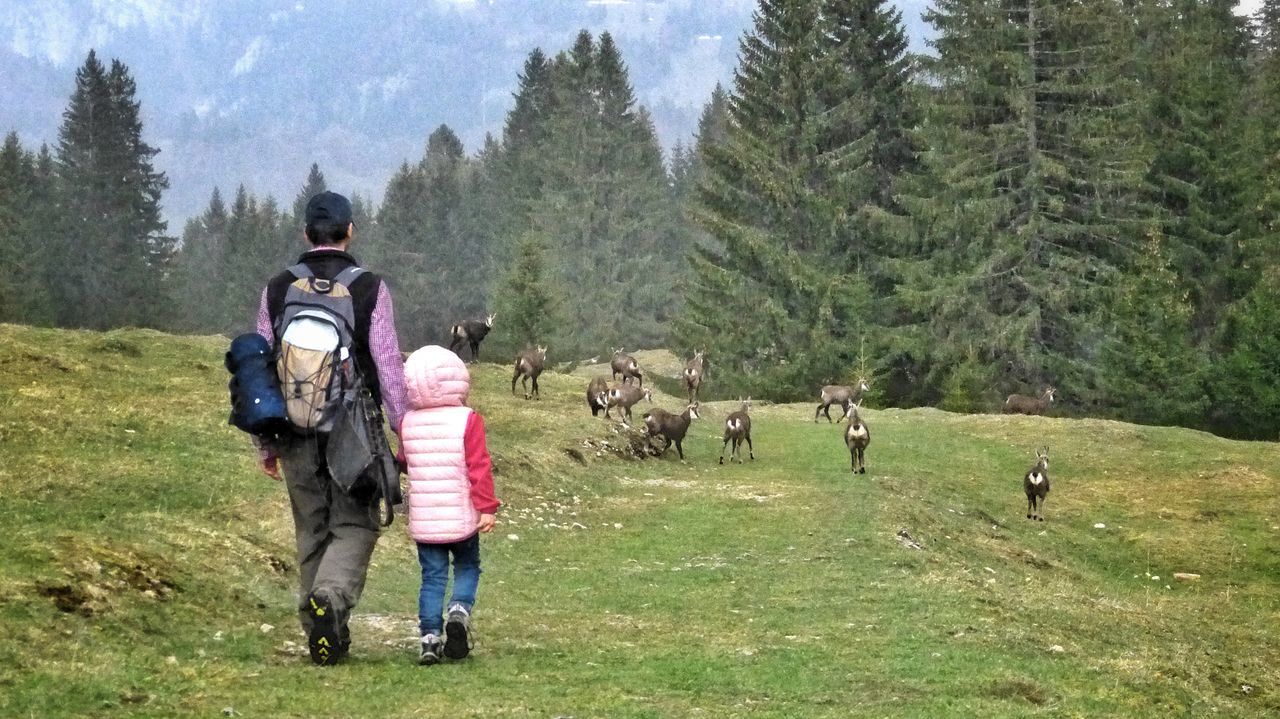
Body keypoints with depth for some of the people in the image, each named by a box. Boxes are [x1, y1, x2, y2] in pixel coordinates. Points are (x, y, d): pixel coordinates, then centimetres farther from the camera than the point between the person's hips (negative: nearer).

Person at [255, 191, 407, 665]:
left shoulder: (277, 290, 5)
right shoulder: (370, 289, -4)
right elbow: (390, 367, -6)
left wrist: (265, 442, 15)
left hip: (296, 430, 3)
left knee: (311, 531, 12)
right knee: (354, 525, 4)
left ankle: (324, 637, 14)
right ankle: (330, 596, -24)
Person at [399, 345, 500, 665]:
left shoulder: (407, 423, 2)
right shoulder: (468, 420, -10)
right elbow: (479, 467, -12)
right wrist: (487, 507, -8)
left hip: (422, 520, 3)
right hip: (461, 517, -3)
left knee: (432, 576, 8)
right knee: (467, 567, 15)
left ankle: (430, 635, -2)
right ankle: (460, 609, -10)